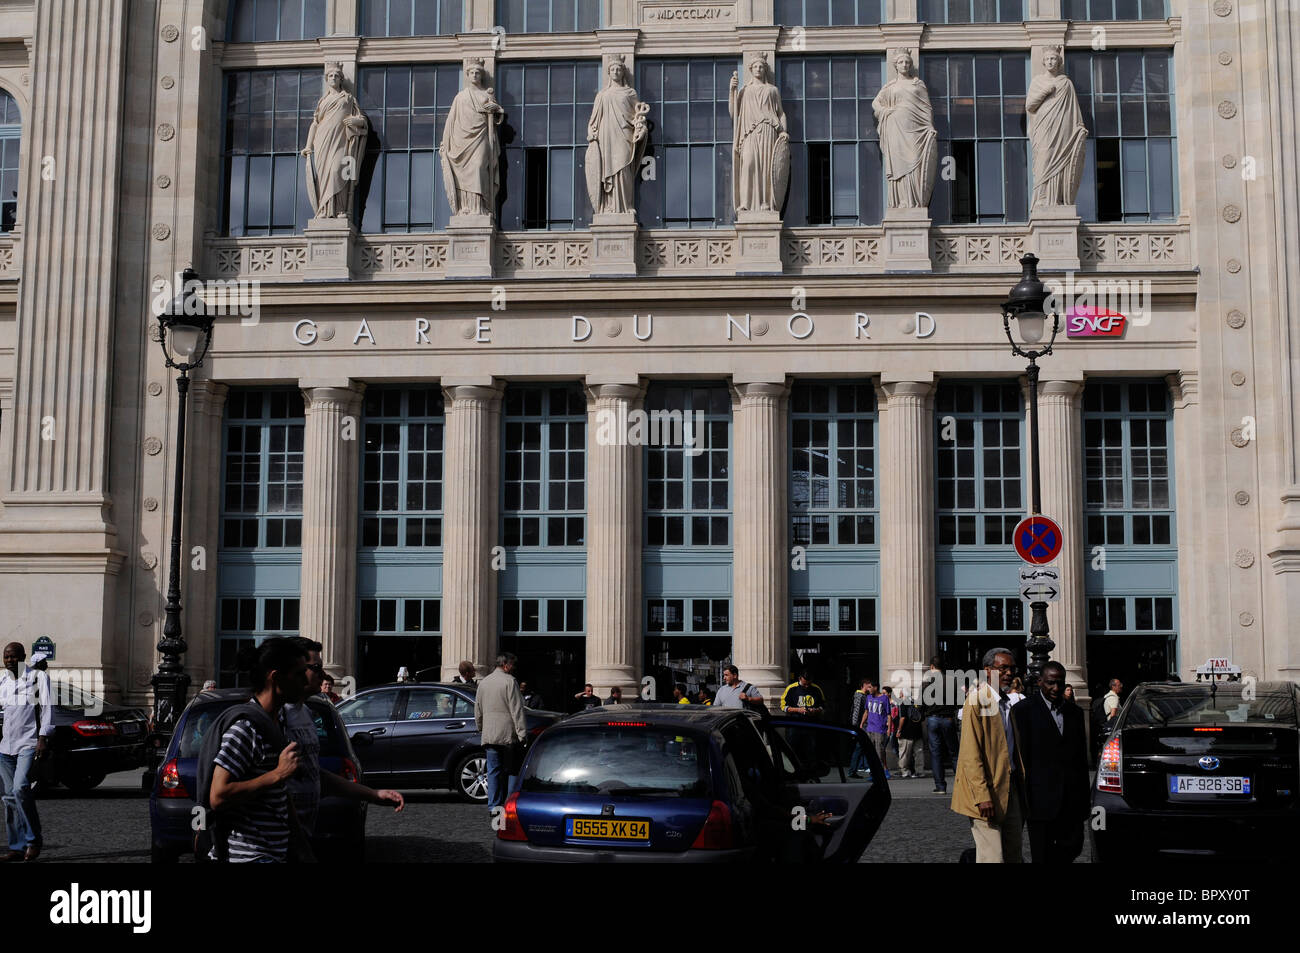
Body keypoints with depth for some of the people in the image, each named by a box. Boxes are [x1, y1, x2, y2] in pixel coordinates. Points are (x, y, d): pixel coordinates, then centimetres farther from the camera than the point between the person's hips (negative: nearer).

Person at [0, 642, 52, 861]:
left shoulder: (38, 677, 1)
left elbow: (46, 707, -4)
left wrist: (43, 738, -12)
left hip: (29, 743, -6)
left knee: (20, 788, -21)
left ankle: (34, 839, -8)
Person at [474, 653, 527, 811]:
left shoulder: (483, 683, 12)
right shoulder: (509, 681, -8)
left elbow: (478, 711, 19)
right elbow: (516, 710, -12)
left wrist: (481, 729, 30)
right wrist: (522, 733, -12)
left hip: (489, 734, 5)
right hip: (508, 734, -5)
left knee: (493, 771, 7)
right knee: (511, 770, 2)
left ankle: (494, 806, 5)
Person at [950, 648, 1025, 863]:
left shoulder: (1008, 703, 14)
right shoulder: (978, 700, -12)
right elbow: (971, 755, -17)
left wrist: (1020, 789, 15)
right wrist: (982, 796, -22)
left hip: (1010, 787, 8)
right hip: (988, 789, -8)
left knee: (1013, 856, 11)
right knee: (993, 857, -9)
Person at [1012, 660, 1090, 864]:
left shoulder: (1075, 713, 14)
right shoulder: (1024, 711, -3)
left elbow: (1082, 756, 16)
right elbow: (1022, 755, -7)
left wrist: (1084, 797, 13)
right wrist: (1025, 799, -11)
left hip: (1072, 800, 5)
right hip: (1042, 799, -5)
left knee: (1073, 847, 6)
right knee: (1042, 855, 0)